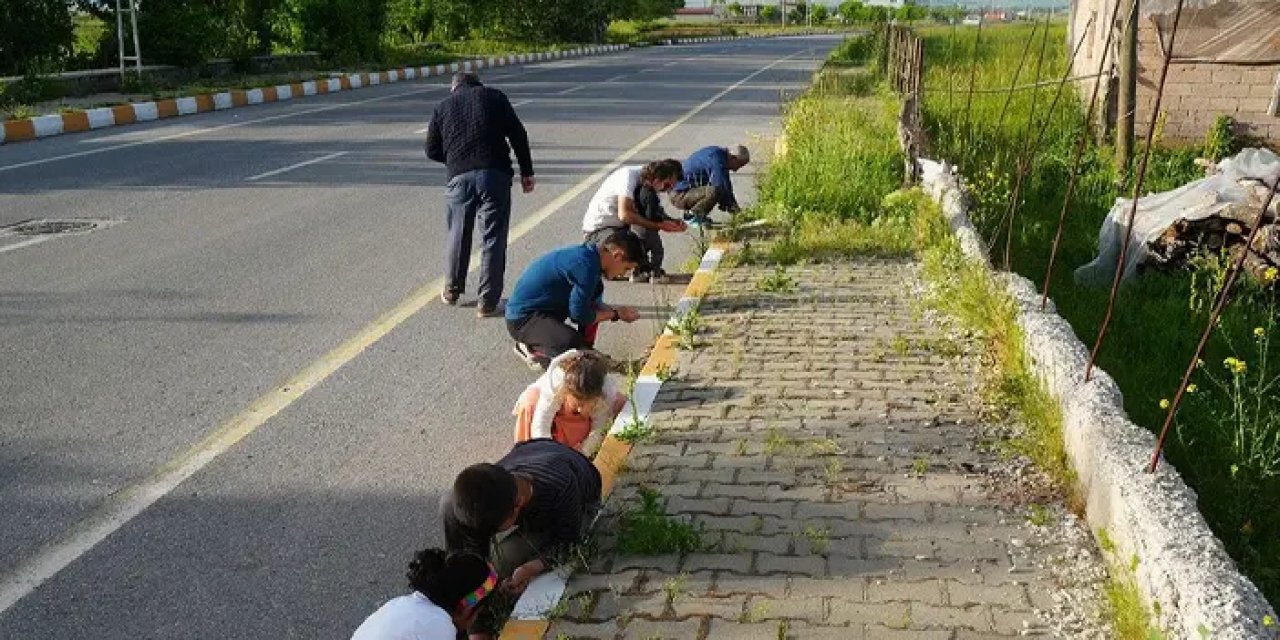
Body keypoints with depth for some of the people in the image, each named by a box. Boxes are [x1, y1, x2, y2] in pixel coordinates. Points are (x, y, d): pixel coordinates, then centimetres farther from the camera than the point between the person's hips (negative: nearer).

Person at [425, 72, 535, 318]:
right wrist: (526, 171, 6)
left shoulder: (443, 106, 16)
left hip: (460, 177, 2)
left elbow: (432, 150, 15)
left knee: (458, 235, 19)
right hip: (495, 175, -2)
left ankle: (452, 291, 32)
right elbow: (518, 135, 4)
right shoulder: (495, 97, 11)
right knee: (493, 238, 3)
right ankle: (488, 302, 4)